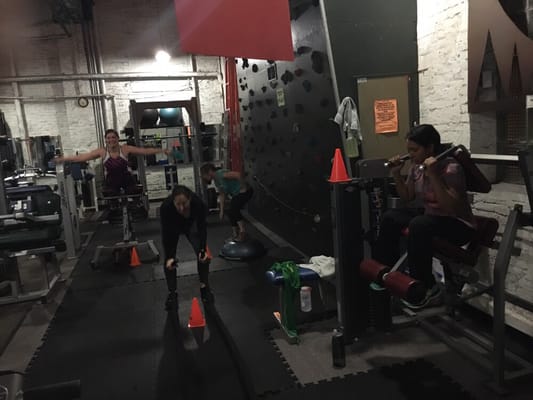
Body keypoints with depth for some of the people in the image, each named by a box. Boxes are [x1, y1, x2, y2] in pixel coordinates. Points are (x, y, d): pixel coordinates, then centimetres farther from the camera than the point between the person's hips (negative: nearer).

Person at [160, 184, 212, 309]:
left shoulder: (198, 203, -39)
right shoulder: (166, 206, -40)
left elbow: (202, 228, -26)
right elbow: (166, 233, -30)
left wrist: (203, 250, -34)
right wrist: (169, 257, -34)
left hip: (191, 224, 1)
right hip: (172, 227, 0)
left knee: (203, 255, -11)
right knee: (168, 260, -11)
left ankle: (204, 287, 8)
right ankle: (172, 292, 5)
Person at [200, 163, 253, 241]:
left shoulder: (220, 174, -22)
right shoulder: (216, 181, 9)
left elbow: (238, 174, -33)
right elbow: (222, 195, 16)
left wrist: (244, 187, -23)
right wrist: (222, 211, 15)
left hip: (245, 191, -10)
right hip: (236, 194, 10)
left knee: (233, 210, -21)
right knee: (230, 213, 9)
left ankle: (243, 231, -11)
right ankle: (236, 235, 19)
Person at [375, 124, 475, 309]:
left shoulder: (451, 168, -23)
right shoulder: (417, 166, -1)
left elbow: (450, 206, -31)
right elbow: (407, 197, 11)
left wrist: (433, 175, -38)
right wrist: (396, 174, -4)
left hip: (458, 225, -8)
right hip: (430, 215, 8)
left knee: (418, 225, -34)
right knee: (390, 218, -5)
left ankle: (428, 288, -20)